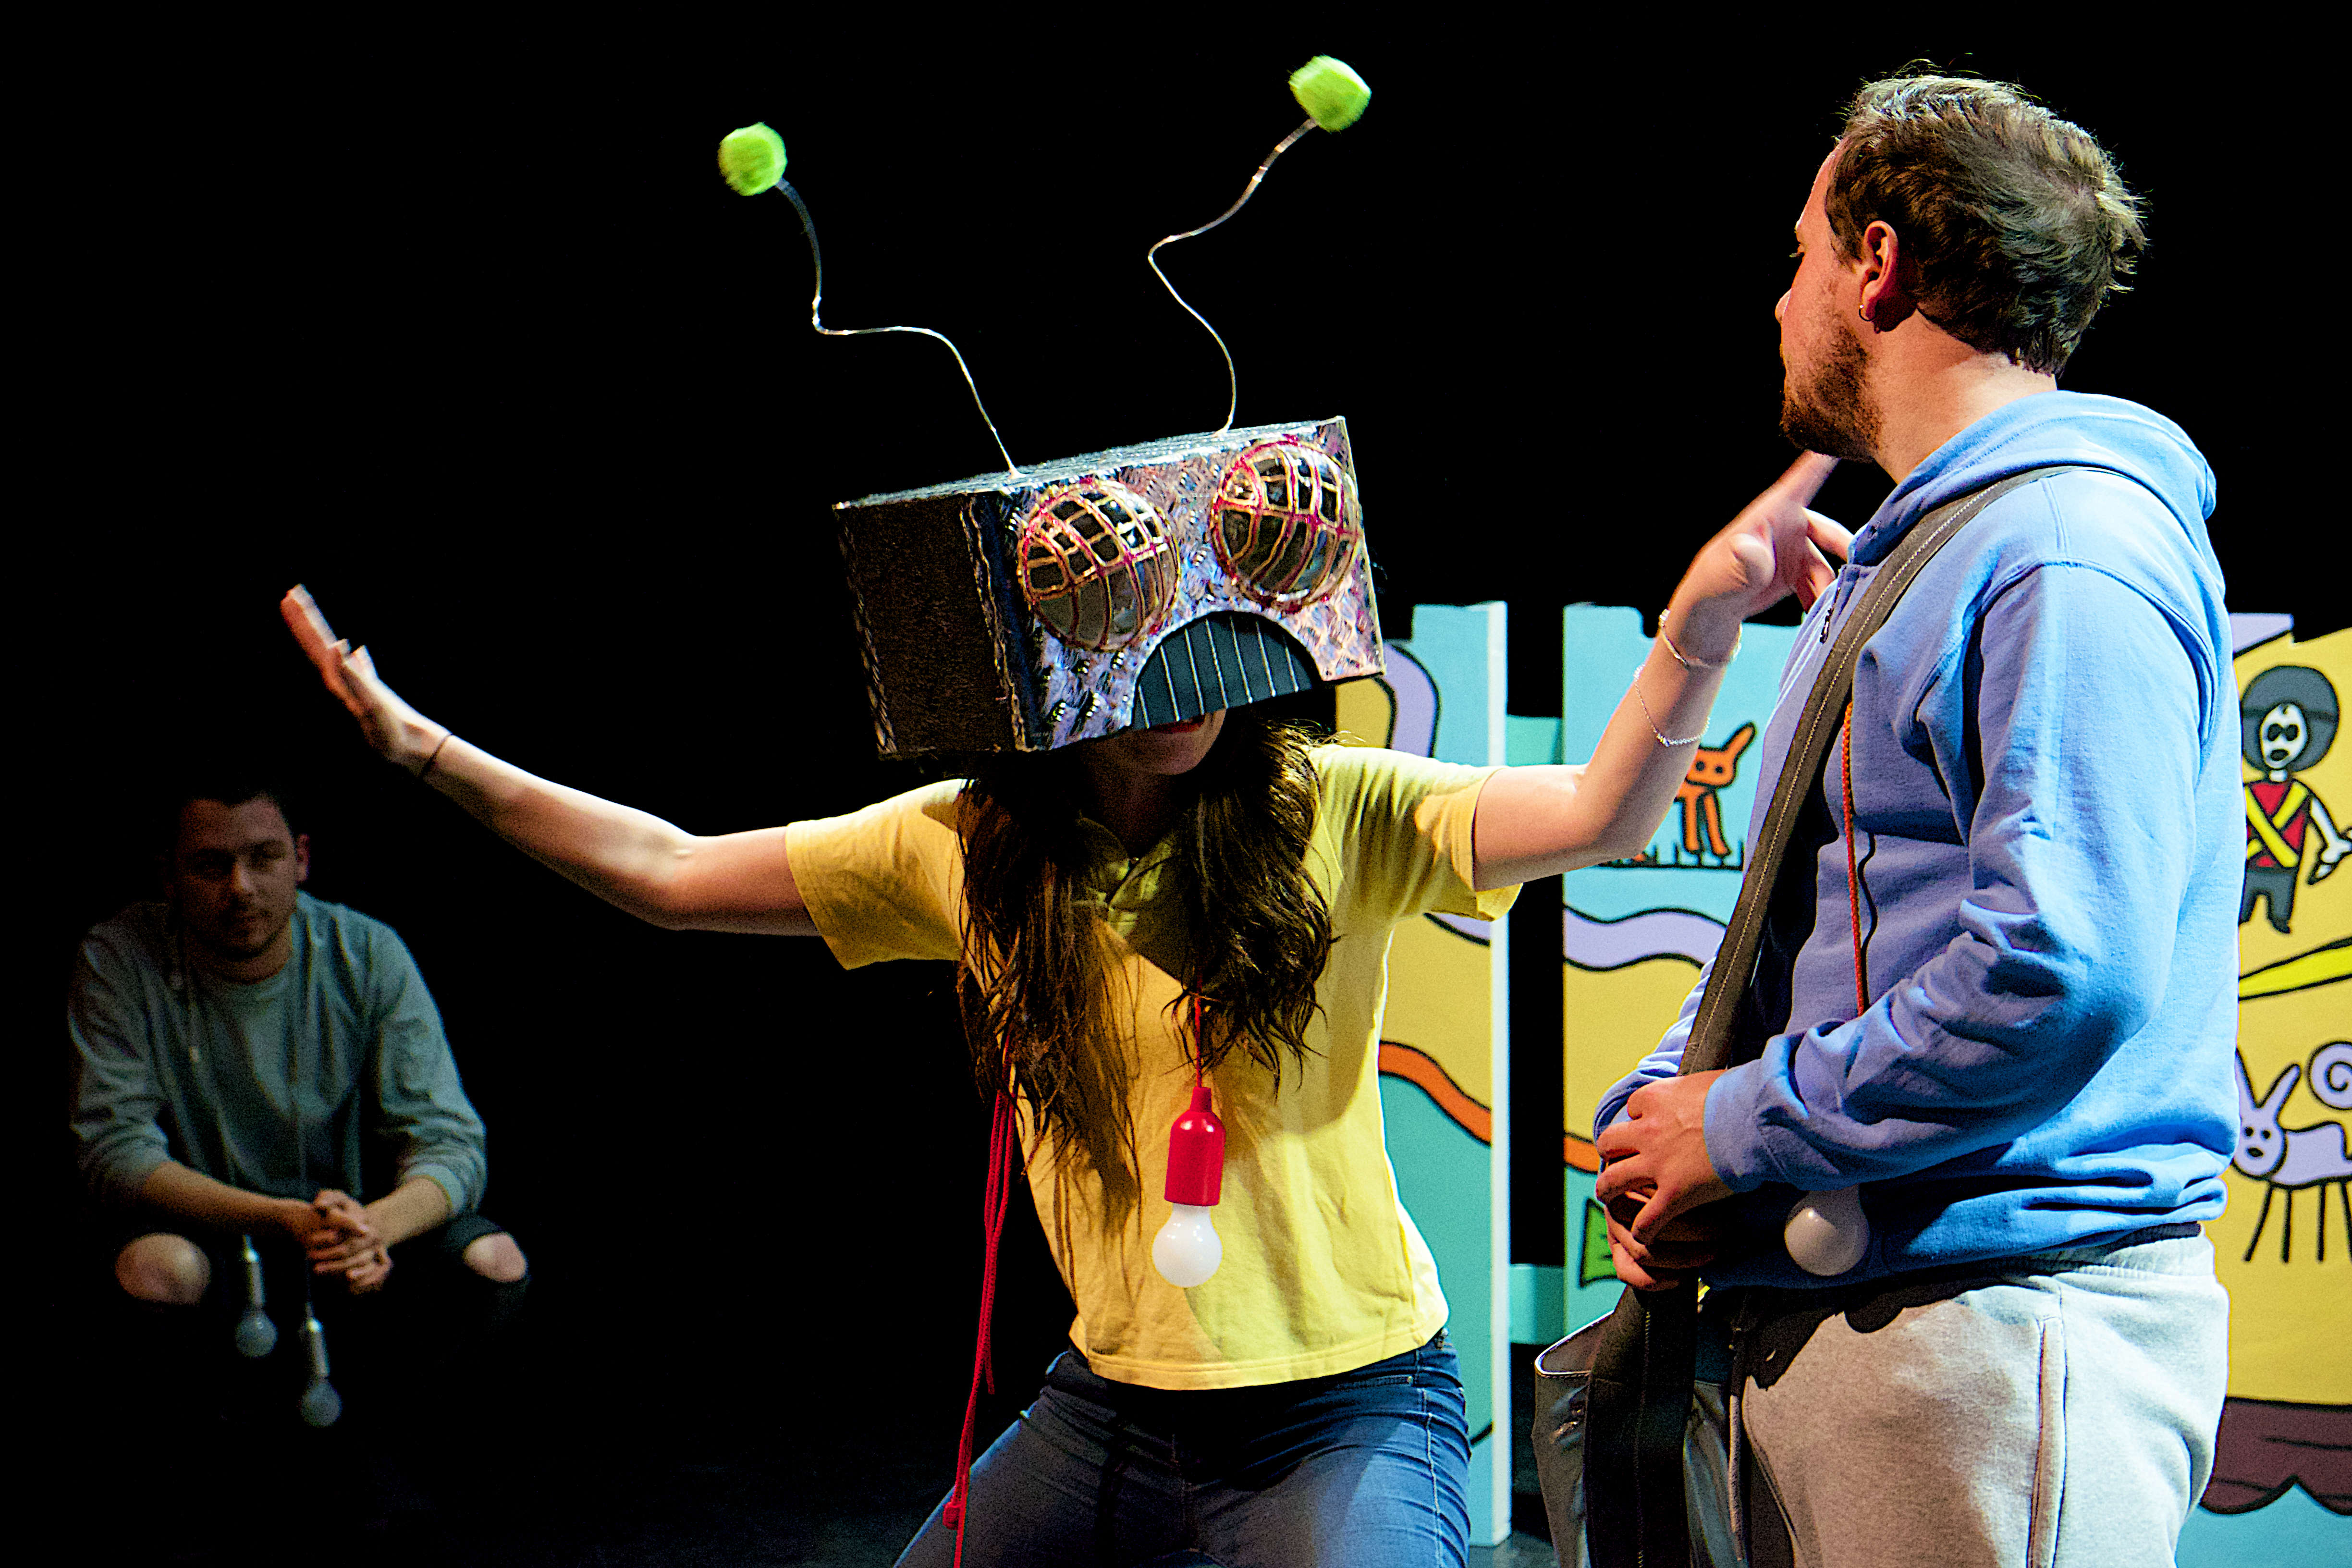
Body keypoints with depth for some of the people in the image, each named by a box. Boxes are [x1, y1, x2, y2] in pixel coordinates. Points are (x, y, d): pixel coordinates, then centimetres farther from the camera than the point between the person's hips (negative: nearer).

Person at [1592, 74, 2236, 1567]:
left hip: (1998, 1319, -9)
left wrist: (1744, 1126, -15)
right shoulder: (1887, 570, 21)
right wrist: (1655, 1116, 4)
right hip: (1801, 1314, 10)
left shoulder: (2072, 551, -13)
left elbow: (2063, 972, -25)